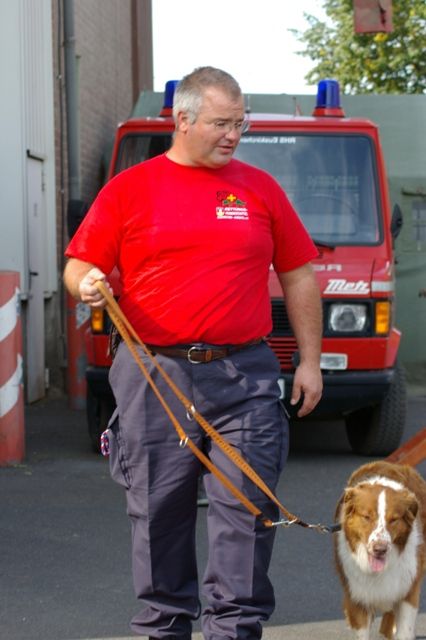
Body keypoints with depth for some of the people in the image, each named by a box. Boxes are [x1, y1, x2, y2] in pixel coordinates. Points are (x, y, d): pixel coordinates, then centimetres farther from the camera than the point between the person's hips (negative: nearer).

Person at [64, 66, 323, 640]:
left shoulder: (260, 189, 12)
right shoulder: (129, 189, 6)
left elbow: (299, 277, 15)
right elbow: (79, 265, 8)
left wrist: (309, 360, 10)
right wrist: (86, 283, -16)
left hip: (244, 378, 1)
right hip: (154, 380, -1)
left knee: (246, 508, -2)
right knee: (159, 512, 4)